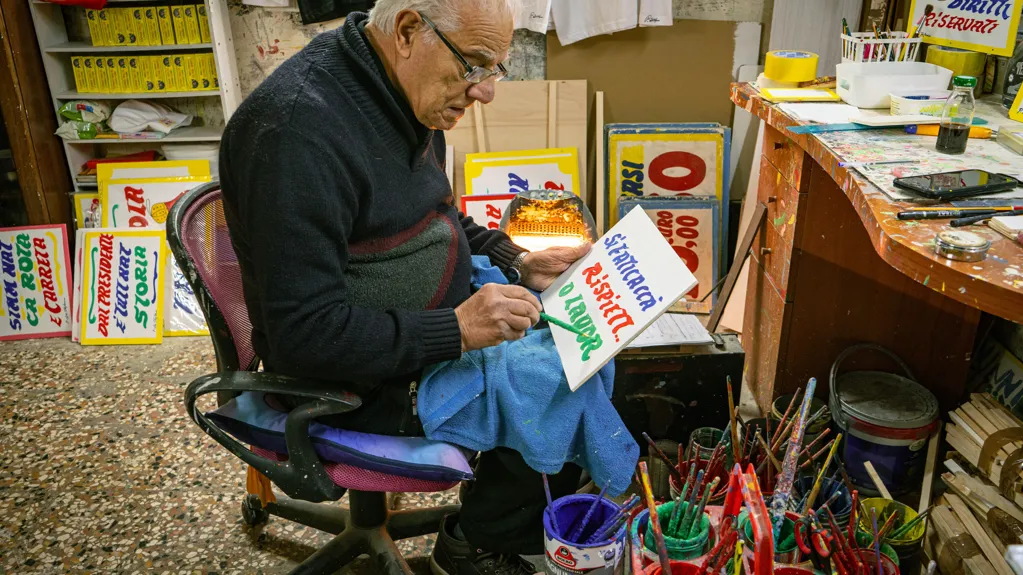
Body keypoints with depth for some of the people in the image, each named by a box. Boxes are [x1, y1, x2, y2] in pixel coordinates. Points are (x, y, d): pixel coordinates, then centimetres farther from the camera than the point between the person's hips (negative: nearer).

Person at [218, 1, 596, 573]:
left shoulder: (408, 97, 1)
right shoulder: (299, 126, -28)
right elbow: (304, 335, -29)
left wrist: (518, 263, 0)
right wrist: (456, 330, -29)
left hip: (444, 323, 9)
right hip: (366, 384, -9)